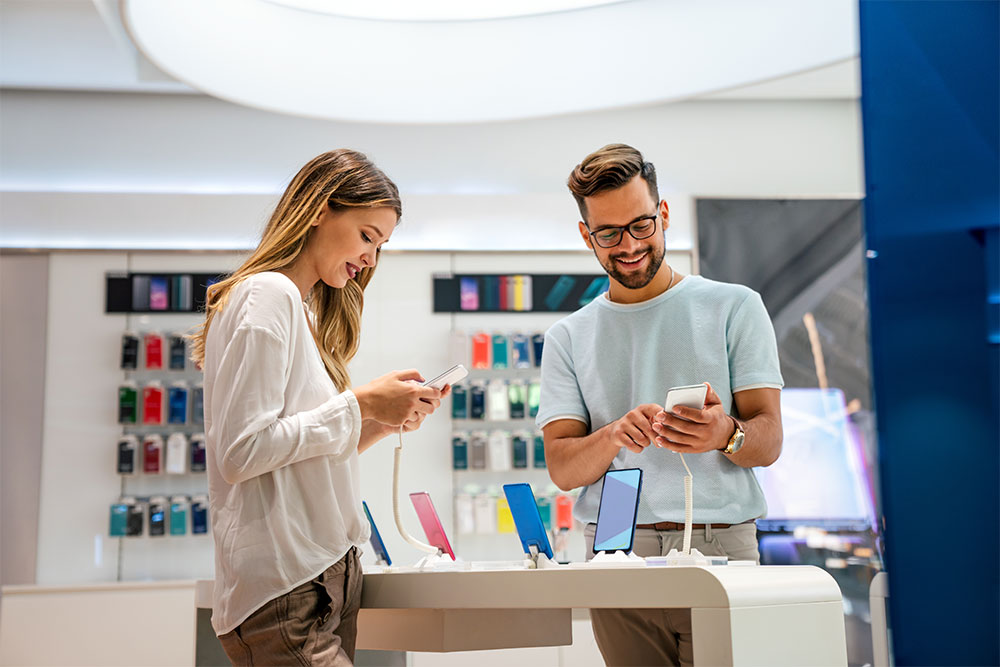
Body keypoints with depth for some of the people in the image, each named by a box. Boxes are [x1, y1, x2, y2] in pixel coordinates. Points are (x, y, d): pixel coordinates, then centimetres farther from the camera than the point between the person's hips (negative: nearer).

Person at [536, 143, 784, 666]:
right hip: (615, 556, 2)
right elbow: (561, 467, 3)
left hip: (719, 545, -1)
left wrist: (725, 435, -22)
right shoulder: (569, 338, 12)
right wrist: (614, 436, -18)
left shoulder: (733, 307, 7)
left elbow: (769, 441, 1)